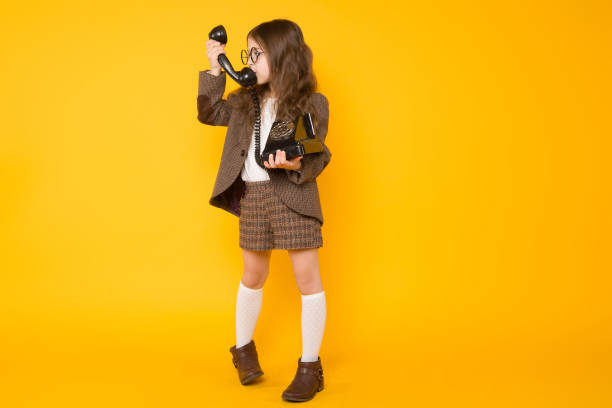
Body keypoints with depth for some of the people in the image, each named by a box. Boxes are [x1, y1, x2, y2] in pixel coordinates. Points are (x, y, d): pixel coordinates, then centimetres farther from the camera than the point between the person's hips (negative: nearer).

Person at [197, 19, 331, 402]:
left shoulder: (313, 103, -6)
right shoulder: (246, 101, 9)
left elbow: (319, 156, -8)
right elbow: (209, 114, 17)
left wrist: (296, 164, -29)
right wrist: (215, 71, 8)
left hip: (293, 196, -4)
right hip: (252, 197, 5)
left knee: (307, 278, 0)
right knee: (253, 277, 17)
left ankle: (310, 367, 13)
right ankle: (244, 349, 36)